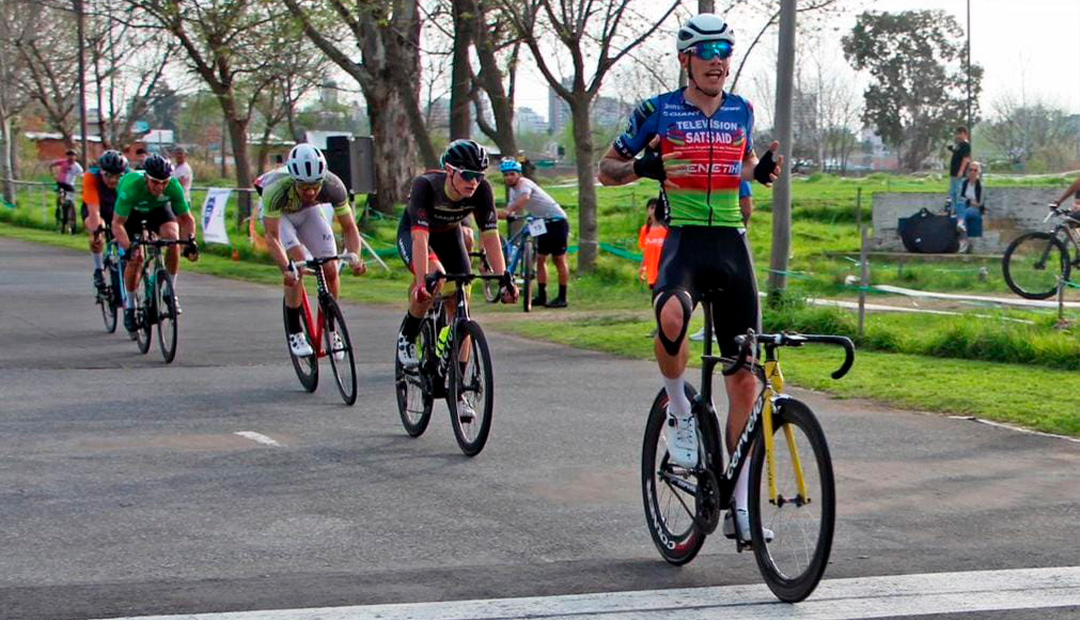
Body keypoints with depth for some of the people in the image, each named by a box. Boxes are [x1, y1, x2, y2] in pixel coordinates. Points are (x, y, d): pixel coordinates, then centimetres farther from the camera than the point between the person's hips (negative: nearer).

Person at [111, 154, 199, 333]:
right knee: (135, 258, -15)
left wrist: (190, 240, -38)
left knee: (172, 237, -27)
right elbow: (117, 224, -39)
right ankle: (129, 305, 7)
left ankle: (171, 291, -12)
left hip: (158, 208, 2)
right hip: (131, 211, -2)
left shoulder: (174, 187, -32)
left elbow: (186, 218, -20)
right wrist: (128, 248, -53)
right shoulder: (131, 186, -40)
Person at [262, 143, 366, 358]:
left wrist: (355, 257, -43)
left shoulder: (333, 186, -34)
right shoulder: (276, 189, -42)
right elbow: (272, 237, -39)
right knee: (297, 264, -25)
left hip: (308, 212, 3)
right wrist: (286, 268, -54)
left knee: (330, 270, -9)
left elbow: (349, 228, -25)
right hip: (279, 214, -3)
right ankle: (295, 332, -13)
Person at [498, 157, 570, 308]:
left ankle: (562, 298, -4)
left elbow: (524, 198, -41)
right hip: (543, 223, 9)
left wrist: (507, 212, -52)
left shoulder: (524, 184, -19)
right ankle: (542, 296, 11)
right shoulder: (513, 189, 10)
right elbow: (513, 208, 5)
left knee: (559, 258, -6)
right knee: (540, 259, 7)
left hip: (557, 220, -9)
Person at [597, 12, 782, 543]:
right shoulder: (658, 112, 1)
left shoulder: (741, 111, 12)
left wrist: (763, 170, 5)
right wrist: (642, 167, -14)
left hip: (732, 243, 4)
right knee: (671, 315, -39)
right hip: (684, 238, -4)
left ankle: (739, 504, 9)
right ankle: (680, 414, -10)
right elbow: (607, 169, 8)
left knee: (745, 377, 1)